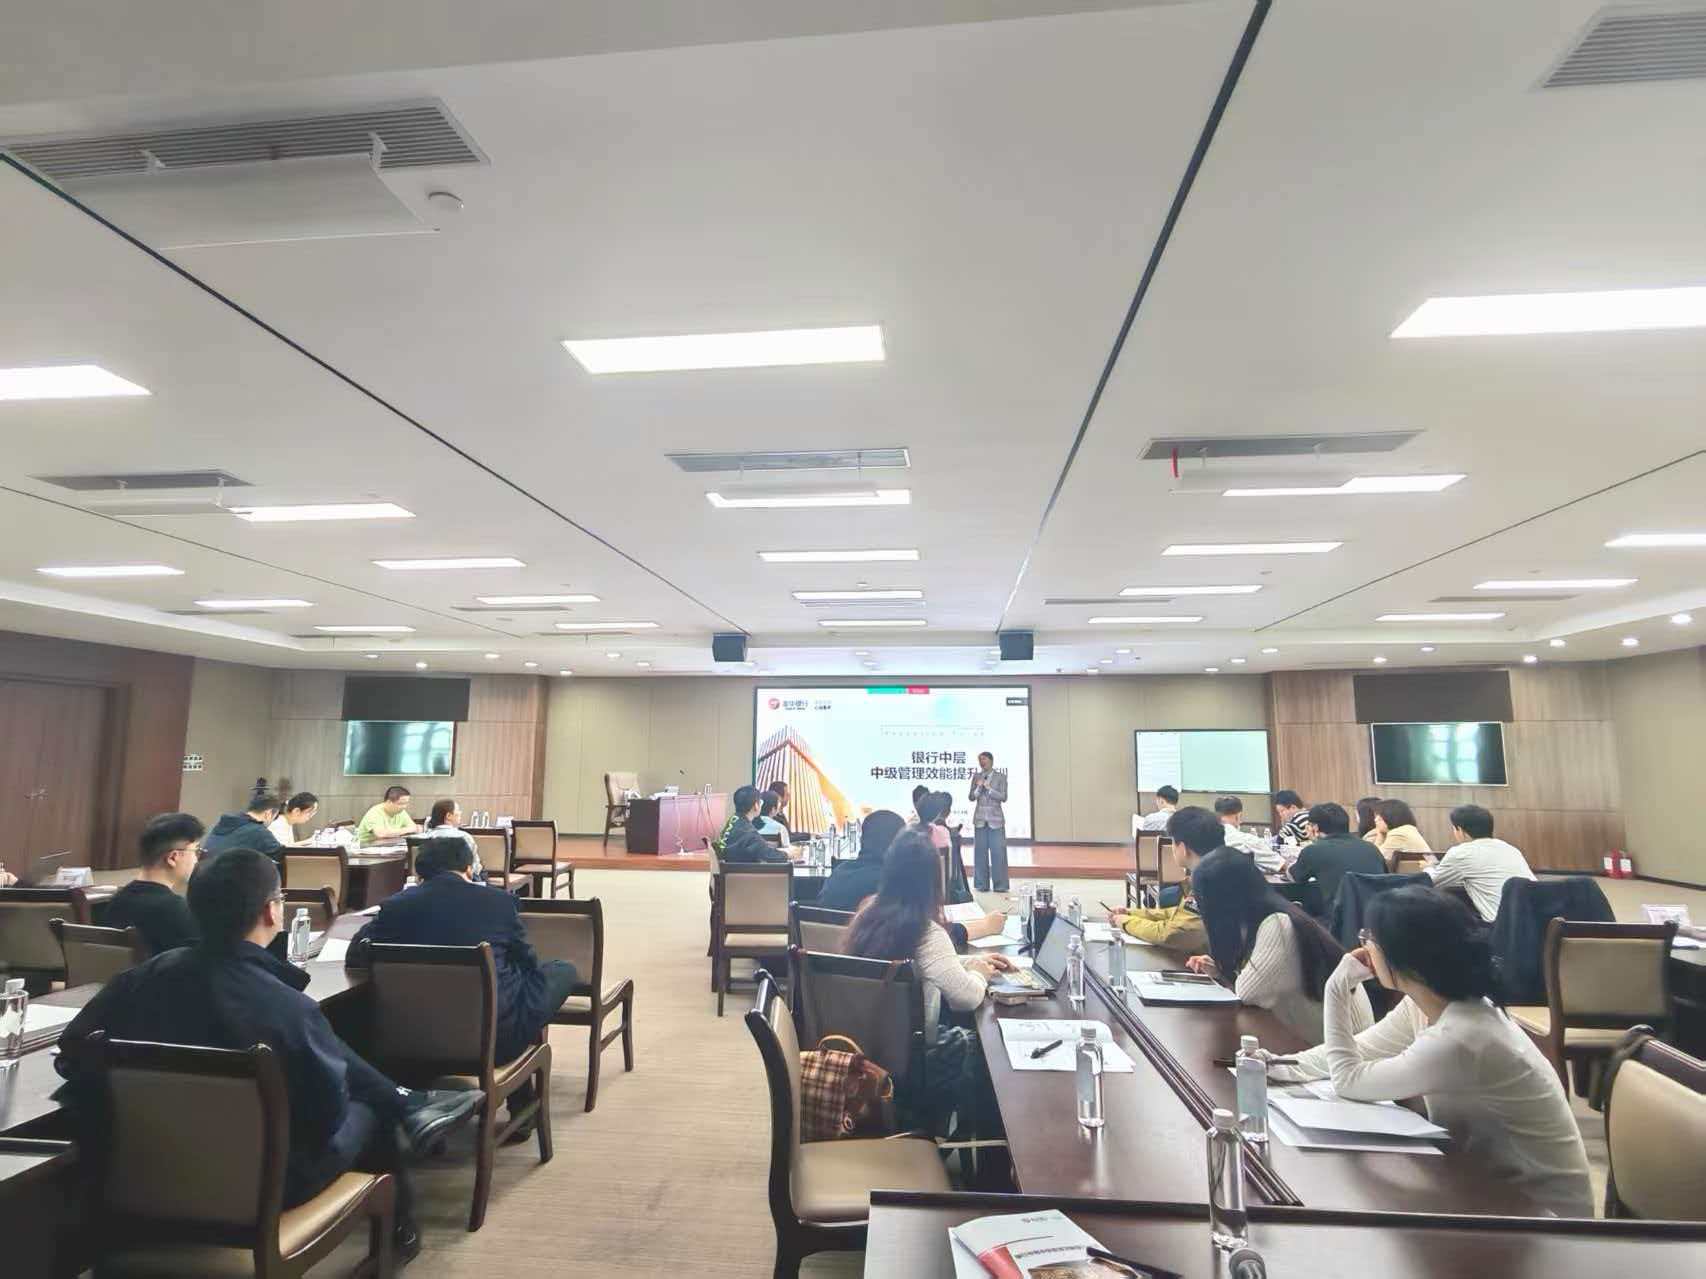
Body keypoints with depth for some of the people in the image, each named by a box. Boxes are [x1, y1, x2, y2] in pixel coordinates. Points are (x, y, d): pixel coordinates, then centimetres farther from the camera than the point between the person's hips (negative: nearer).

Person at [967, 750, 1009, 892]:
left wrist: (988, 787, -14)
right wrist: (979, 787, -13)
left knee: (998, 852, -4)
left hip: (995, 819, -2)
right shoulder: (976, 777, 6)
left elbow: (1003, 797, -7)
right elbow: (971, 797, 4)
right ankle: (982, 885, 8)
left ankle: (999, 885, 2)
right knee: (980, 851, 2)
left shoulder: (1001, 777, 0)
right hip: (980, 819, 2)